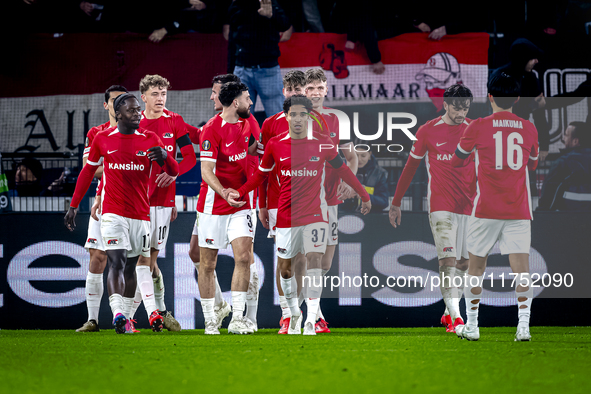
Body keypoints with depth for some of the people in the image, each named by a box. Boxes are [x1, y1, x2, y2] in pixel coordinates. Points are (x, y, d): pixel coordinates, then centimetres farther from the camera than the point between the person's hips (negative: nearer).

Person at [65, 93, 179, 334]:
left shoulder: (150, 140, 5)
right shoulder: (102, 139, 4)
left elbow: (173, 172, 1)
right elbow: (88, 172, 15)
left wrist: (164, 157, -22)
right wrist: (73, 206, 15)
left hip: (141, 213, 2)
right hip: (113, 213, -2)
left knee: (132, 266, 9)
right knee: (117, 262, -17)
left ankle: (126, 316, 20)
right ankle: (118, 314, -27)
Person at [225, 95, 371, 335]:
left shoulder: (322, 143, -2)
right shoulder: (275, 145, 0)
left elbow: (342, 170, 12)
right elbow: (261, 175, 12)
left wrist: (364, 195, 17)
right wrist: (238, 193, -1)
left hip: (315, 213, -2)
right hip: (286, 214, 2)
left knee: (314, 260, -16)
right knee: (285, 268, 8)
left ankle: (311, 321, -18)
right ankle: (294, 314, 29)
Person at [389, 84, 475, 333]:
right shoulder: (428, 131, 0)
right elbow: (410, 167, 8)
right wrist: (396, 203, 10)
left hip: (470, 207, 3)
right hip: (441, 207, -3)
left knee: (463, 263, 8)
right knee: (448, 260, -15)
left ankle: (448, 313, 24)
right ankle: (455, 318, -21)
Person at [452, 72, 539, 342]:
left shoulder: (478, 127, -4)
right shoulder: (529, 129, 4)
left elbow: (457, 162, 11)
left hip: (486, 210, -1)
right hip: (519, 212, 1)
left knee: (476, 266, 11)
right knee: (521, 267, -4)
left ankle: (471, 327, 14)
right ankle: (523, 326, -18)